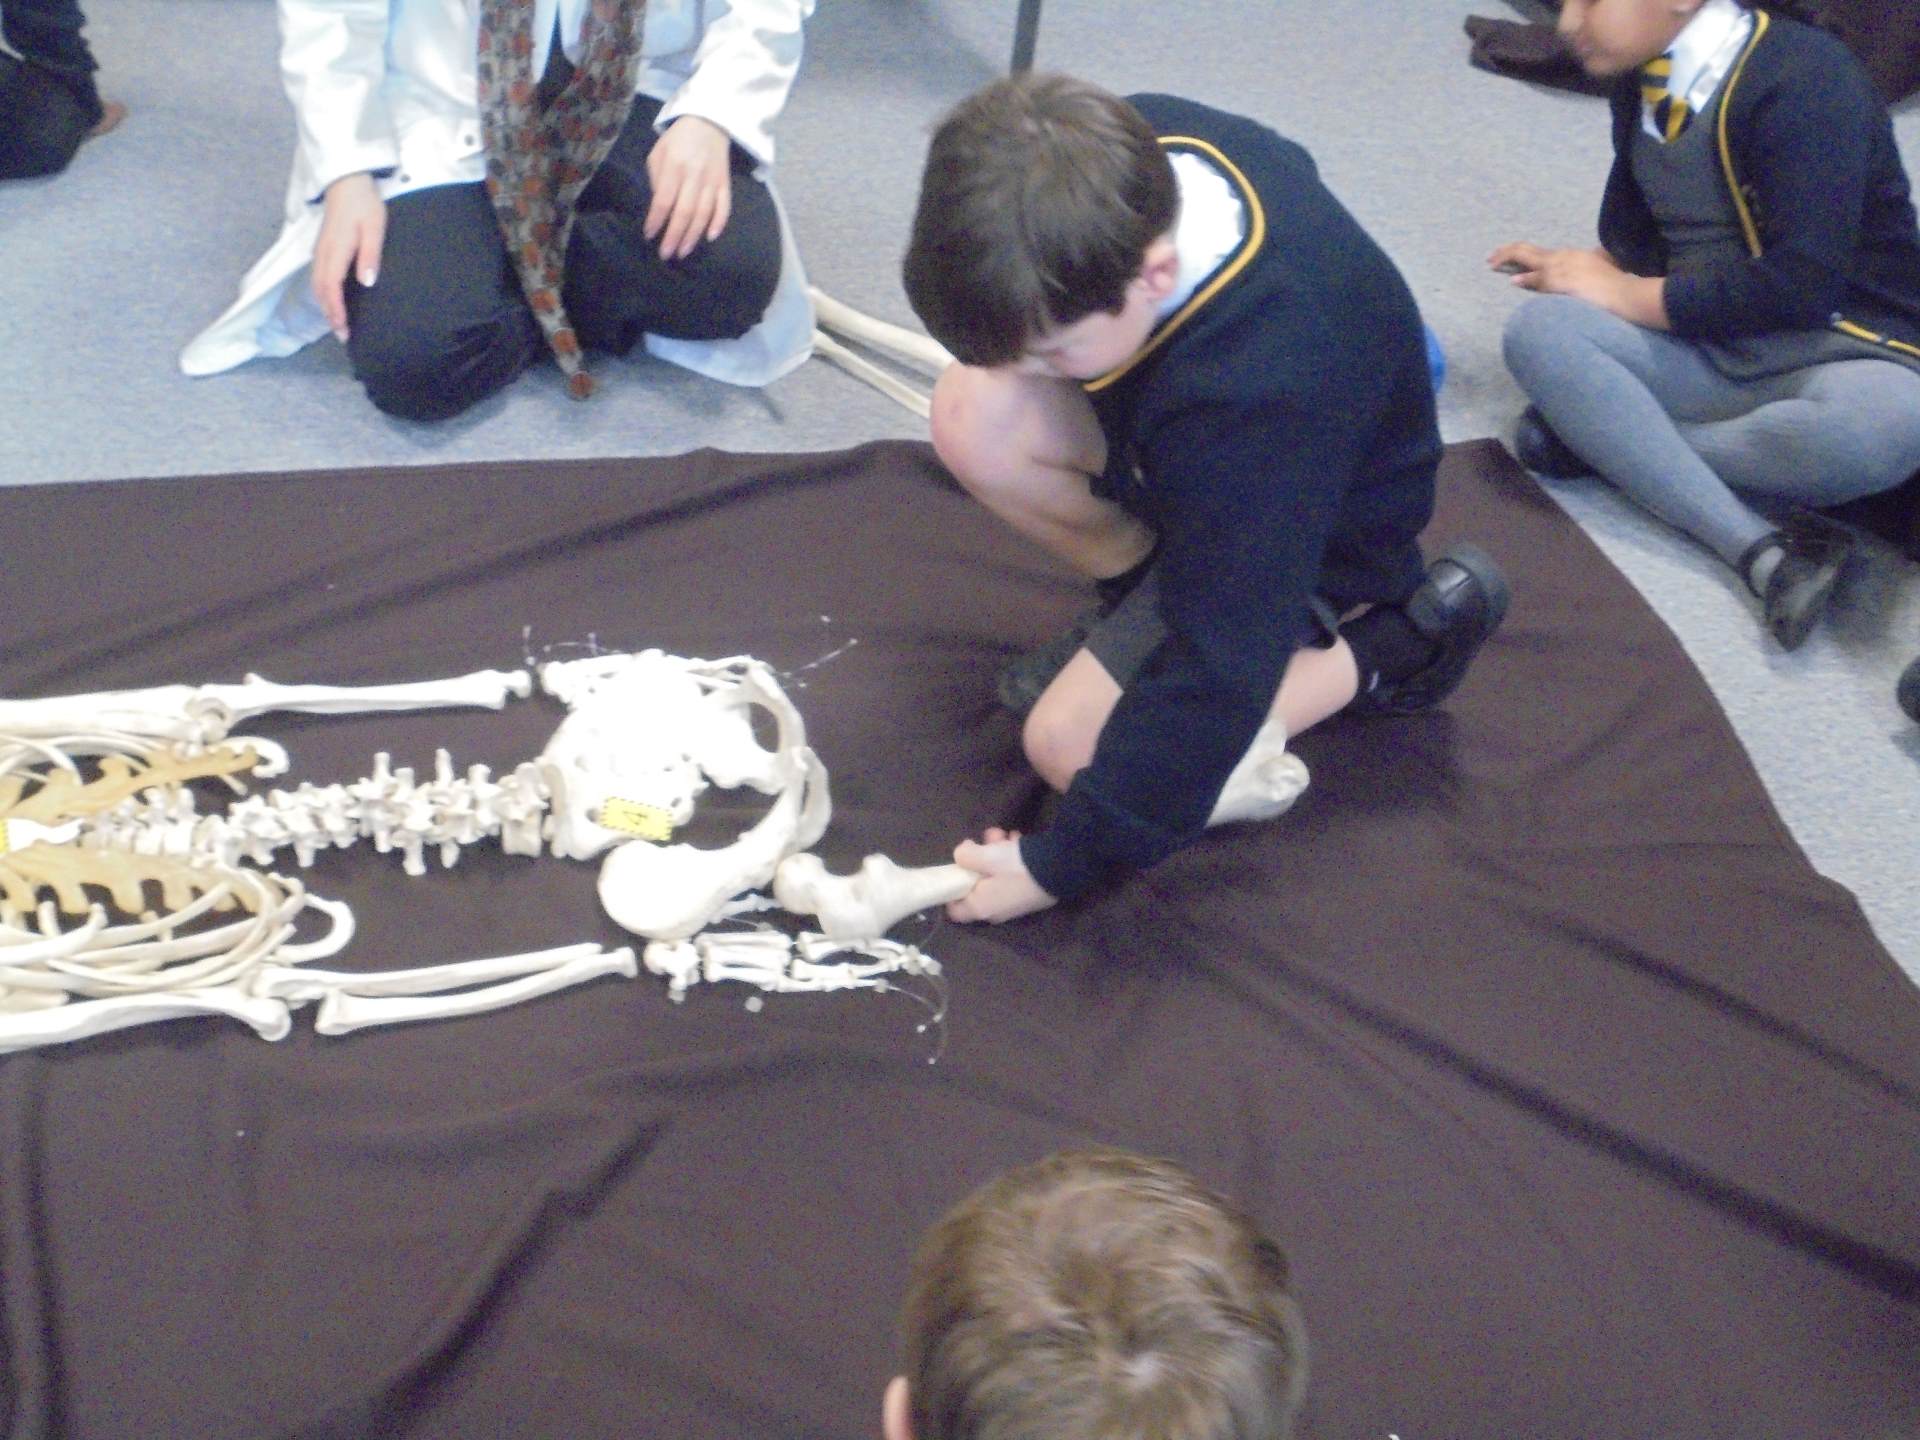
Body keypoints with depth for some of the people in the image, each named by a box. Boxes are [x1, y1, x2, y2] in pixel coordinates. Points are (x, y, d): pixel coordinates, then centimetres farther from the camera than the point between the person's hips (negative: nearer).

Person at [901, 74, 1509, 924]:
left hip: (1307, 540, -7)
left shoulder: (1256, 395, -45)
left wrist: (1063, 863, -28)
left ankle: (1378, 651, -1)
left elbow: (1212, 676, -37)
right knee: (971, 417, -18)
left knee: (1071, 743, -14)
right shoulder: (1124, 148, -25)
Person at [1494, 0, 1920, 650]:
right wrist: (1590, 274, -7)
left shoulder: (1801, 80, -18)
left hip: (1840, 349, -6)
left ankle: (1607, 434, -19)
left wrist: (1629, 296, -16)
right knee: (1538, 330, -21)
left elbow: (1803, 287, -25)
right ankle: (1765, 552, -28)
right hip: (1706, 348, 6)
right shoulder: (1640, 79, 5)